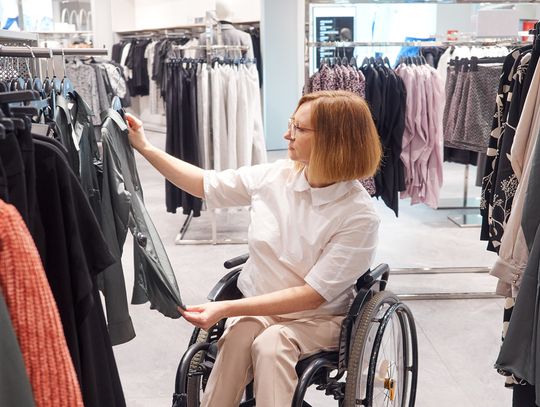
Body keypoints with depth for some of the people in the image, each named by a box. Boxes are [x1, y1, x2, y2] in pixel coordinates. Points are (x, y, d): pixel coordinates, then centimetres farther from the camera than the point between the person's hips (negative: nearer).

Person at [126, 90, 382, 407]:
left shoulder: (360, 216, -19)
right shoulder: (273, 176, -6)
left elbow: (312, 295, -21)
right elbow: (205, 184, 10)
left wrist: (226, 308, -25)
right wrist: (144, 148, 8)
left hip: (318, 319, -3)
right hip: (256, 309, 3)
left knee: (271, 344, -34)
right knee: (240, 335, -30)